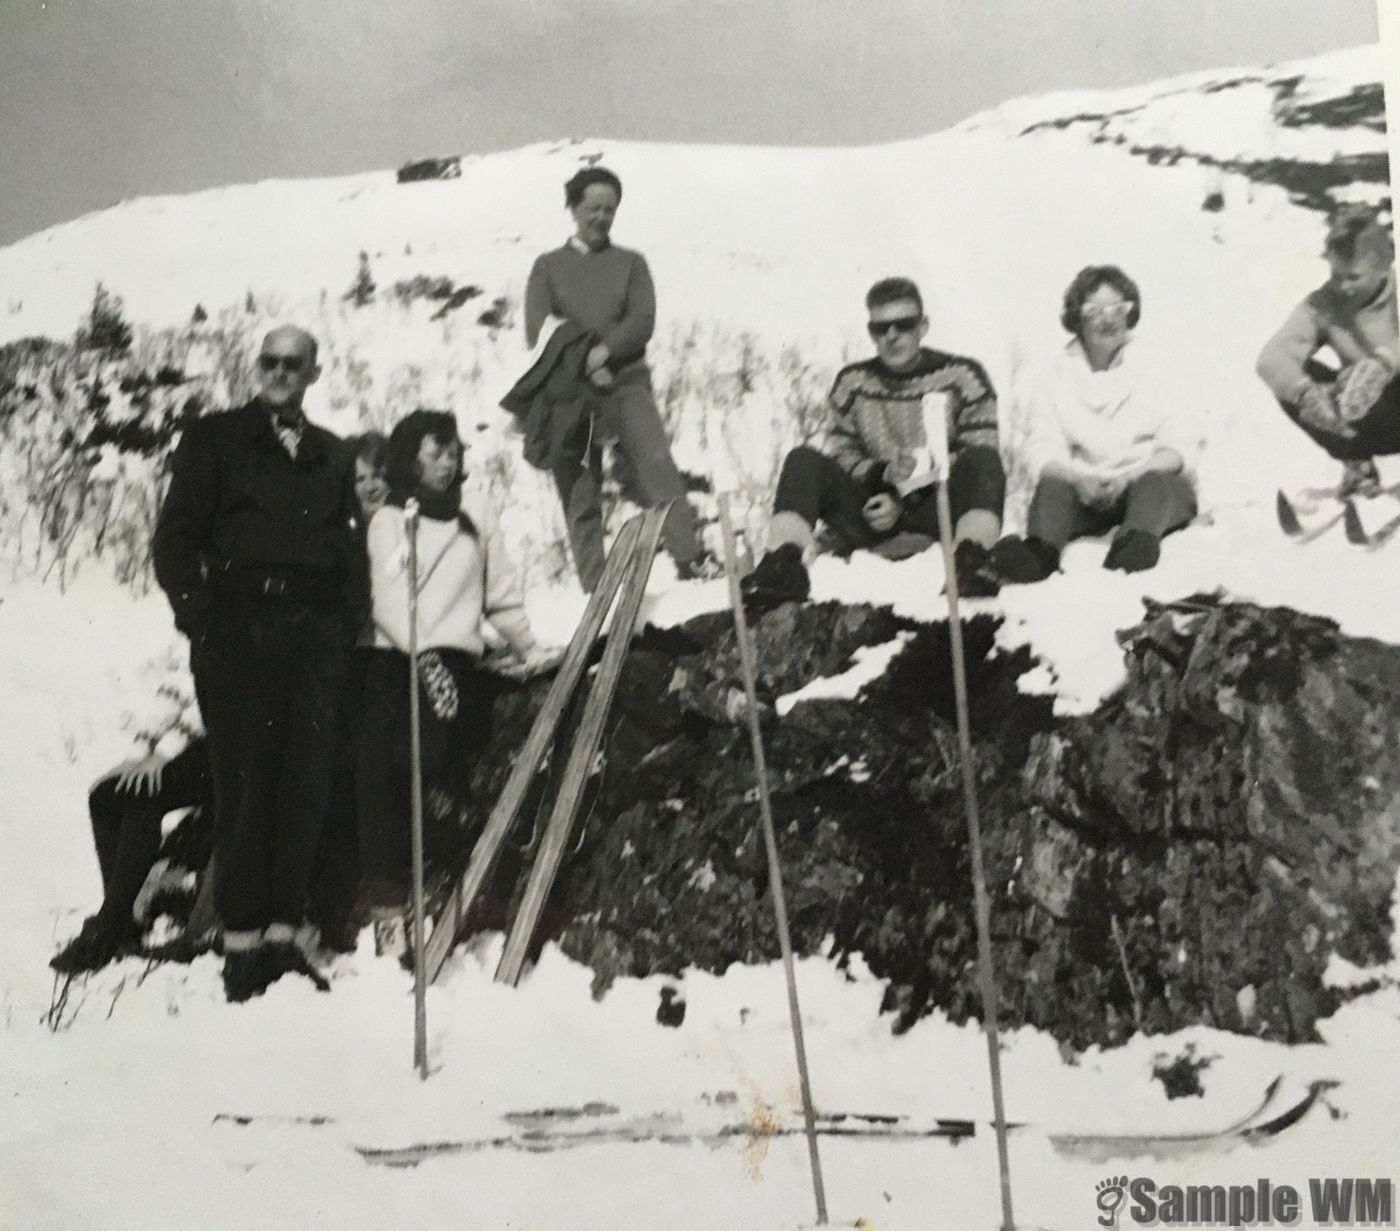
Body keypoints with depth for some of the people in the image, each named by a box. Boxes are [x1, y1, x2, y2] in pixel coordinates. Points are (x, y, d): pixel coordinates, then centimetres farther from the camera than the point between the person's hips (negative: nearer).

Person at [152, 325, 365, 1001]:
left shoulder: (332, 455, 19)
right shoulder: (213, 439, 8)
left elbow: (349, 550, 18)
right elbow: (175, 540, 3)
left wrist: (346, 626, 5)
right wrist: (200, 617, -8)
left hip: (314, 638, 3)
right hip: (237, 633, -3)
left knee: (307, 784, 0)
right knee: (243, 784, -5)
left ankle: (284, 930, 7)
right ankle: (241, 938, 0)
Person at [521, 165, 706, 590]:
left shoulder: (631, 263, 18)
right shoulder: (548, 266, 15)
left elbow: (643, 321, 2)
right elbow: (538, 332, 2)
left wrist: (605, 351, -15)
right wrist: (584, 363, -12)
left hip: (627, 383, 0)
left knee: (656, 465, -19)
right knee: (580, 495, -3)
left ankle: (689, 558, -26)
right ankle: (594, 585, 0)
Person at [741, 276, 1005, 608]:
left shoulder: (961, 376, 5)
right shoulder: (852, 382, 13)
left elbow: (978, 460, -3)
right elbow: (840, 453, 11)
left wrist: (906, 500, -13)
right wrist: (880, 475, -13)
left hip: (939, 515, -2)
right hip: (873, 518, 2)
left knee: (983, 460, -28)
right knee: (804, 460, -18)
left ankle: (971, 563, -45)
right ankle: (782, 568, -34)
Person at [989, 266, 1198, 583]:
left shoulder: (1152, 369, 9)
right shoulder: (1052, 375, 10)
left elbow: (1179, 447, -1)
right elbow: (1043, 452, -3)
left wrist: (1135, 472, -23)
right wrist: (1080, 477, -27)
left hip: (1155, 485, 0)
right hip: (1087, 492, 0)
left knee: (1153, 481, -34)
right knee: (1053, 485, -30)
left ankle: (1137, 542, -64)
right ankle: (1042, 551, -60)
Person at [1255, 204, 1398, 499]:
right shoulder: (1323, 304, -10)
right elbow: (1271, 357, -24)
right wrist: (1306, 392, -44)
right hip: (1364, 422, 4)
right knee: (1292, 380, -20)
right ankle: (1357, 465, -2)